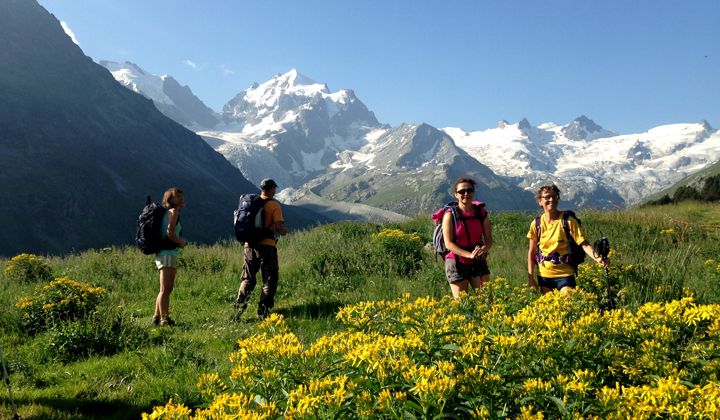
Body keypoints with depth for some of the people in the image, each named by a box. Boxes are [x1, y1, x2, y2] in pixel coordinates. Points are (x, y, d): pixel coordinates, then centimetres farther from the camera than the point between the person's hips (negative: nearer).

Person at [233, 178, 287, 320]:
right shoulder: (274, 205, -7)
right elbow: (279, 228, -15)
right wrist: (284, 231, 7)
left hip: (249, 246, 5)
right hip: (267, 247, -5)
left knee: (247, 279, 17)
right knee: (269, 280, 8)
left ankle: (239, 308, 6)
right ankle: (263, 312, 5)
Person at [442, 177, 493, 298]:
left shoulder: (481, 213, 2)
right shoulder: (450, 215, -9)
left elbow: (489, 239, 4)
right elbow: (448, 243, -14)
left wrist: (484, 249, -20)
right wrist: (469, 254, -26)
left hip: (479, 262, 3)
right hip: (457, 264, -3)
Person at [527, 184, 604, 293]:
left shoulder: (568, 221, -9)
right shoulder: (536, 224, -3)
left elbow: (584, 244, -13)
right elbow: (532, 252, 3)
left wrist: (596, 258, -31)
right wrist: (531, 277, 0)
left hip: (564, 275, -3)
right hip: (543, 275, 3)